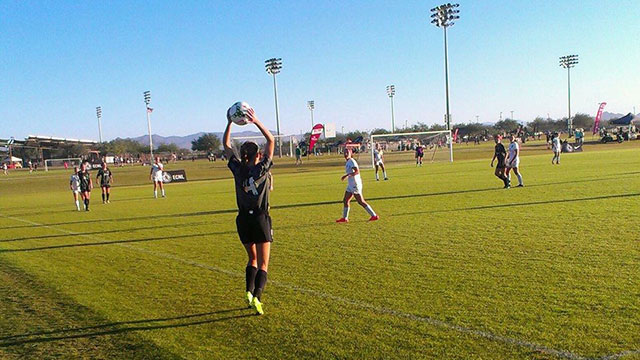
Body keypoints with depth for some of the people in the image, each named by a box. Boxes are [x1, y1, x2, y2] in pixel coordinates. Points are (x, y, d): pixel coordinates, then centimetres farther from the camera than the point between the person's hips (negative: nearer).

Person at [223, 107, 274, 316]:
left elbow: (226, 144, 9)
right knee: (263, 263, 2)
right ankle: (257, 297, -13)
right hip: (260, 219, -4)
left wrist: (230, 122, 7)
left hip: (243, 220, 4)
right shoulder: (261, 169, -11)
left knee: (252, 259, 22)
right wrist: (256, 121, -8)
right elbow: (271, 141, -5)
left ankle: (249, 292, 10)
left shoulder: (238, 169, -2)